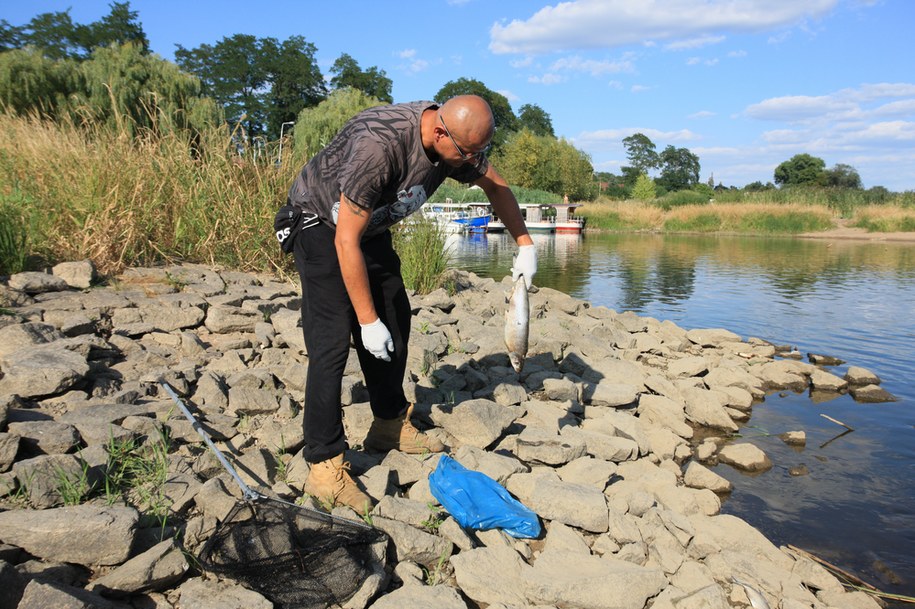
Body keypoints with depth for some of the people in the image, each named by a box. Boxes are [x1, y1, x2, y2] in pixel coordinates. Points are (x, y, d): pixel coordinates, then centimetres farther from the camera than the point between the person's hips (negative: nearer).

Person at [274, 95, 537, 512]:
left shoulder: (460, 142, -14)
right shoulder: (379, 145, -37)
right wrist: (368, 321, -28)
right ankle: (325, 466, -10)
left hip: (371, 227, 8)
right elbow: (346, 242, -33)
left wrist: (525, 245, 4)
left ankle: (389, 427, 25)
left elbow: (495, 184, 8)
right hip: (319, 224, -8)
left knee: (395, 325, 9)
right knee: (332, 341, -16)